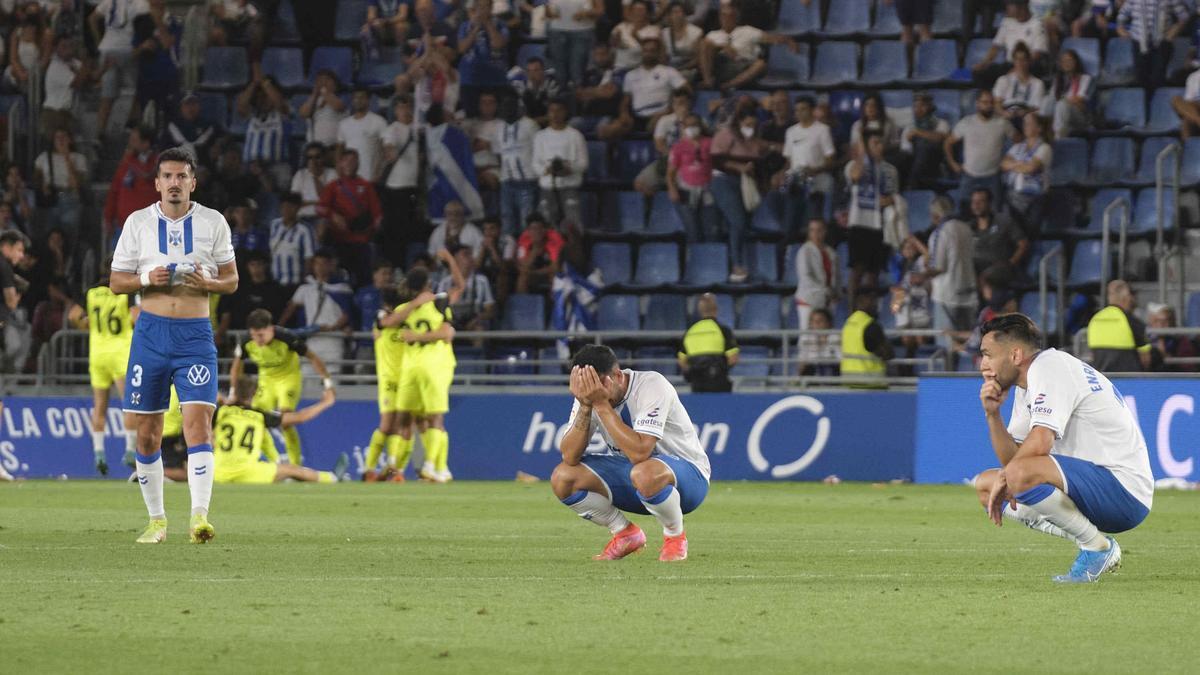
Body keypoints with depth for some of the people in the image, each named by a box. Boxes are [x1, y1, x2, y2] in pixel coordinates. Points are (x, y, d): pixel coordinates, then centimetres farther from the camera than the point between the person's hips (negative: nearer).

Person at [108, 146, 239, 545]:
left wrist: (207, 283, -12)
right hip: (151, 332, 1)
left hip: (195, 332, -1)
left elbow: (231, 280, 11)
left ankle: (199, 516, -23)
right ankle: (156, 519, 15)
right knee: (147, 432, 3)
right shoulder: (138, 223, 6)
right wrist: (147, 279, -12)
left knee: (198, 421, -17)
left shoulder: (213, 223, 5)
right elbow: (116, 282, 9)